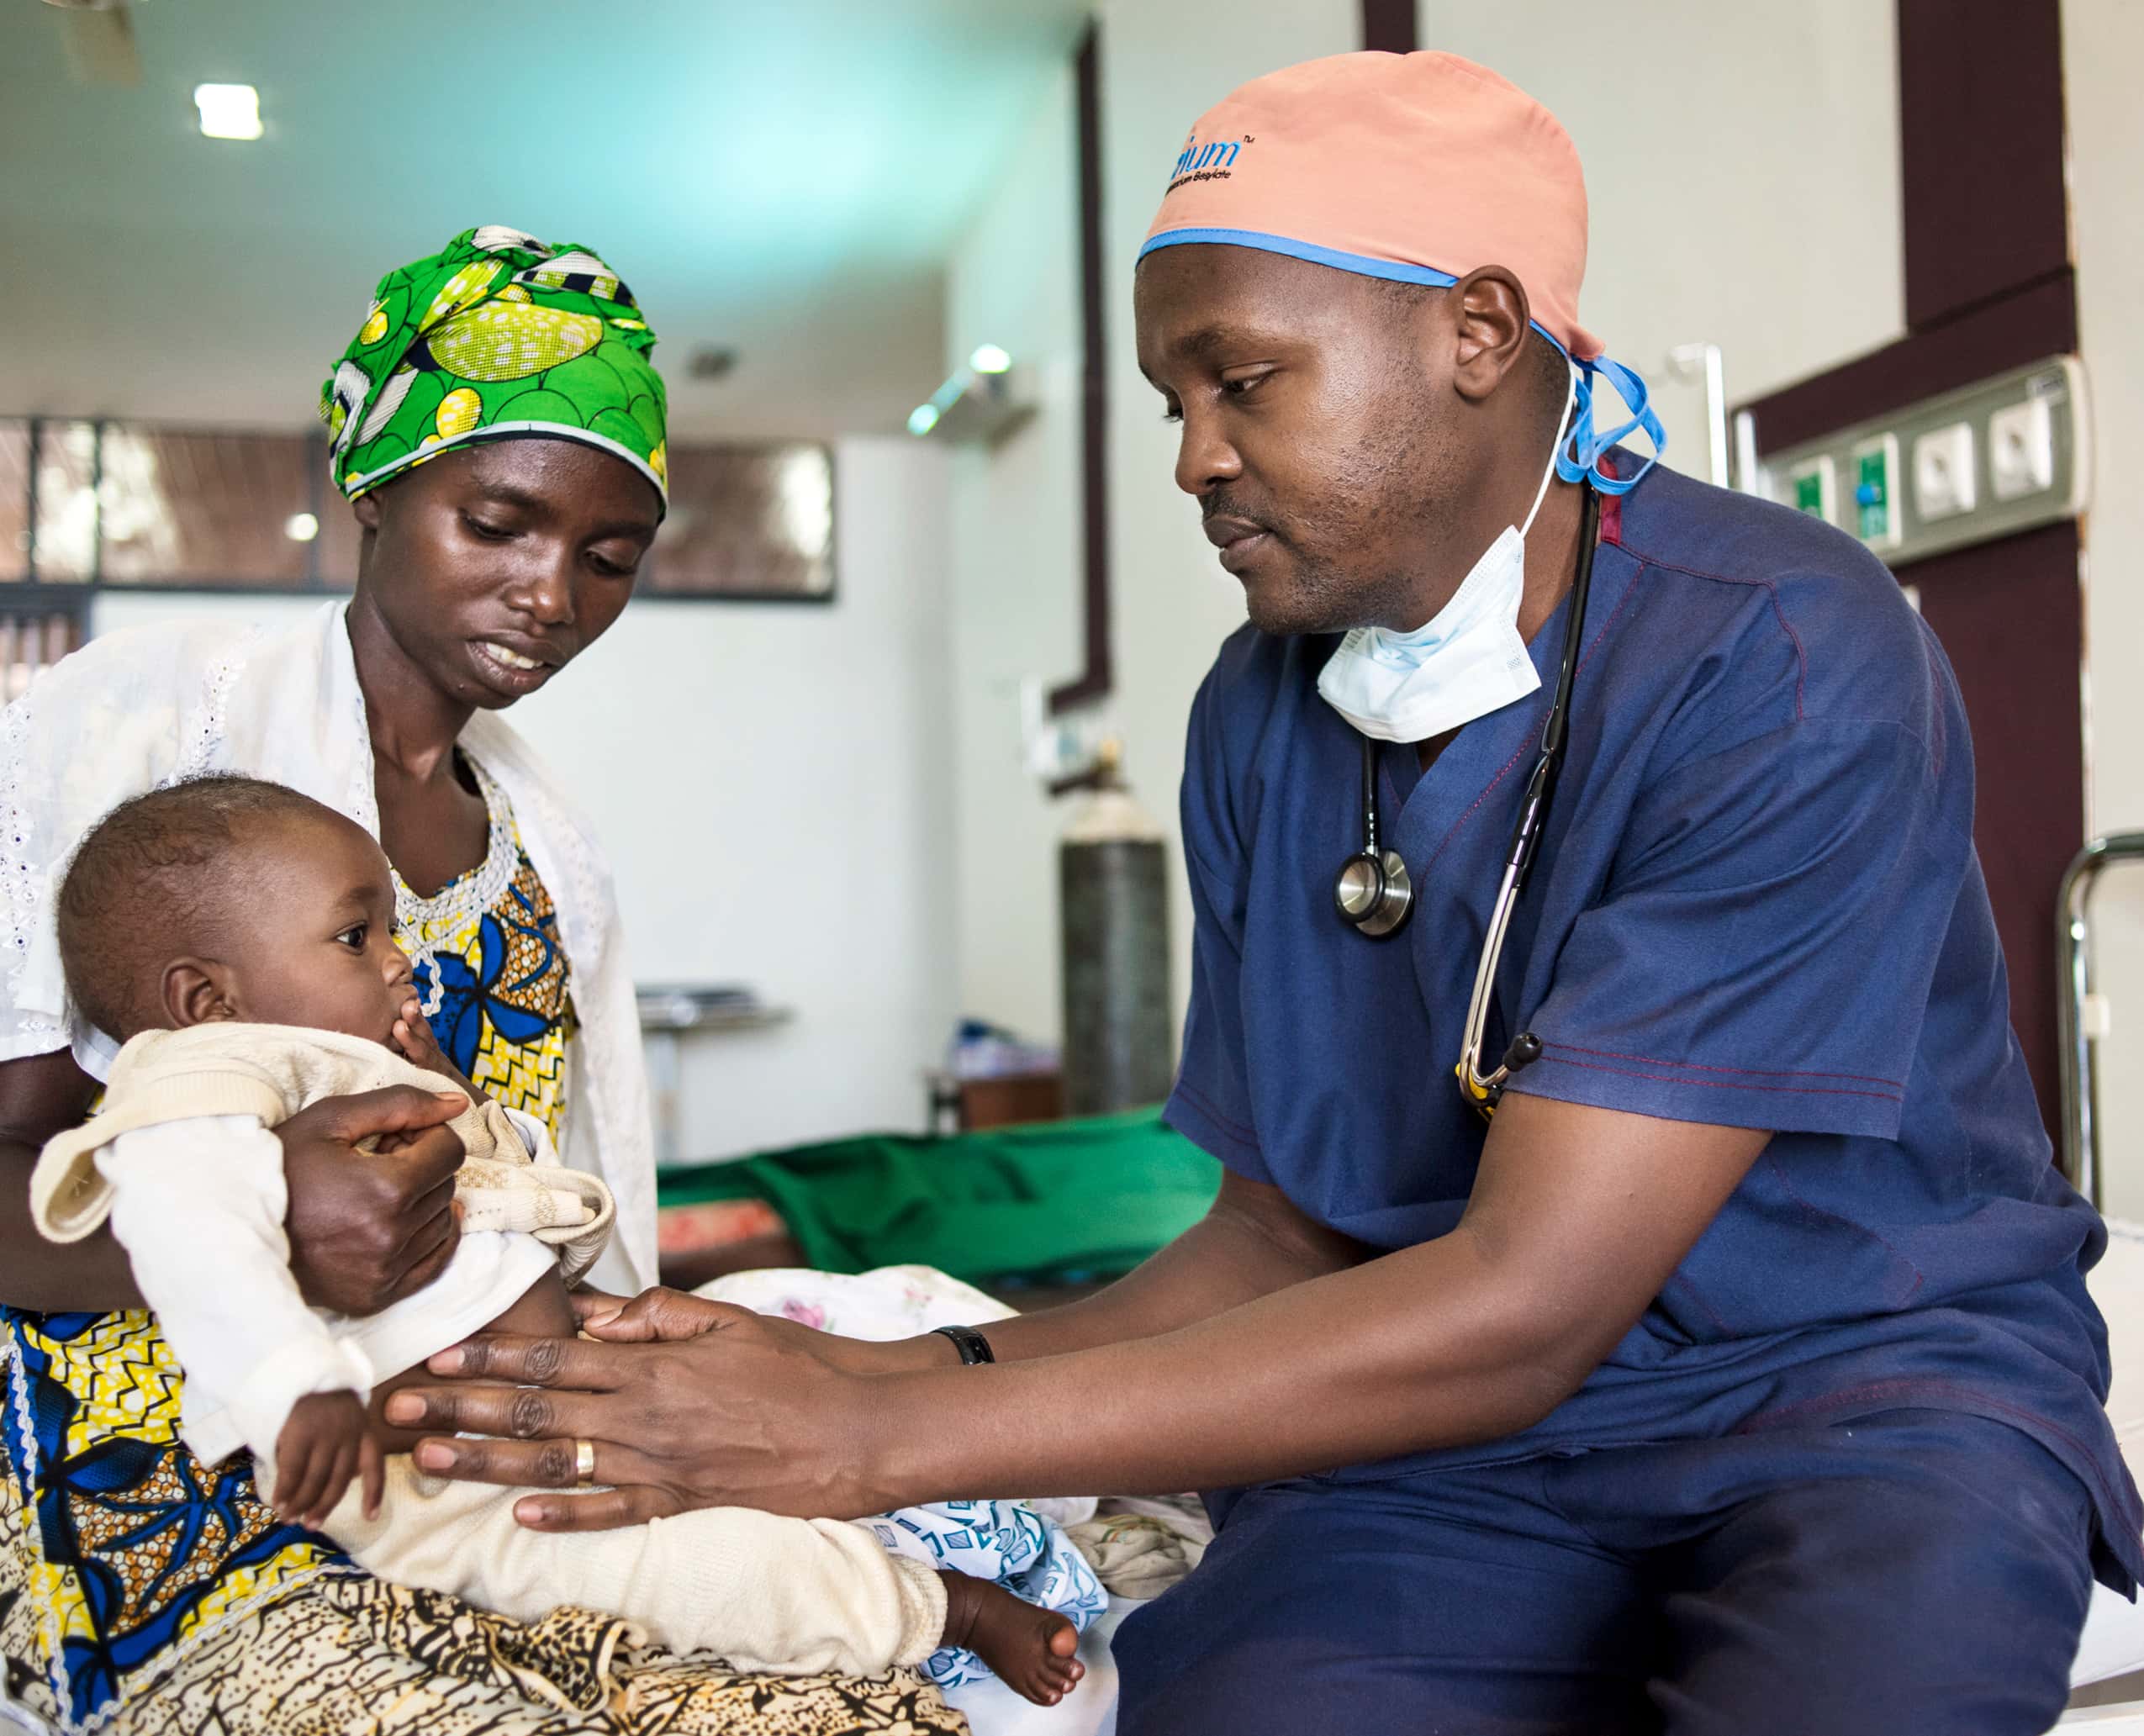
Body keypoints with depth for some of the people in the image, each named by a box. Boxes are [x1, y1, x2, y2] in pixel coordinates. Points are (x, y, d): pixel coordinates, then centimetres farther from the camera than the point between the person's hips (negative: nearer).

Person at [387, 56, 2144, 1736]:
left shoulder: (1782, 663, -20)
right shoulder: (1260, 718, 1)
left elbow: (1522, 1305, -24)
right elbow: (1287, 1240, 5)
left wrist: (882, 1435, -24)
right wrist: (877, 1368, -11)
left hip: (1857, 1370, -2)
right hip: (1465, 1443, 3)